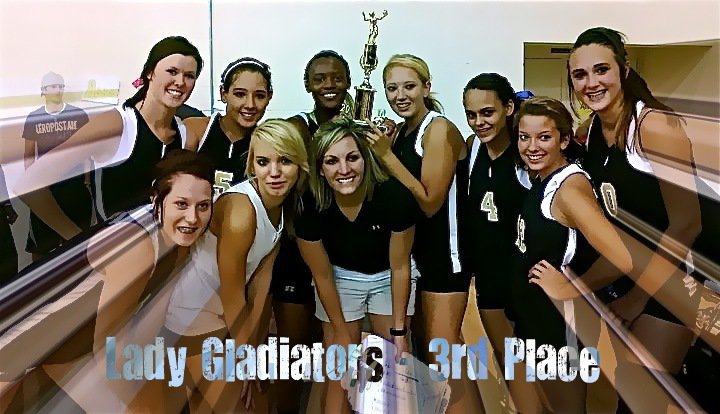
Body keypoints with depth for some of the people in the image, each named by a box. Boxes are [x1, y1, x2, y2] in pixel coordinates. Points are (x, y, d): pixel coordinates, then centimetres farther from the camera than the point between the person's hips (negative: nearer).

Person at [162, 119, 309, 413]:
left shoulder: (285, 203, -7)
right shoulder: (240, 210, -30)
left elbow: (262, 277, -3)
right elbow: (232, 297, -23)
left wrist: (256, 347, -3)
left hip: (229, 311, 8)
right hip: (194, 315, -7)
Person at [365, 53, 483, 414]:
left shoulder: (439, 129, -15)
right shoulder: (400, 133, 10)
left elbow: (429, 202, -21)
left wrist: (386, 155, -22)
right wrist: (380, 150, -4)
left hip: (445, 250, -9)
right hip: (416, 249, 9)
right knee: (423, 344, 19)